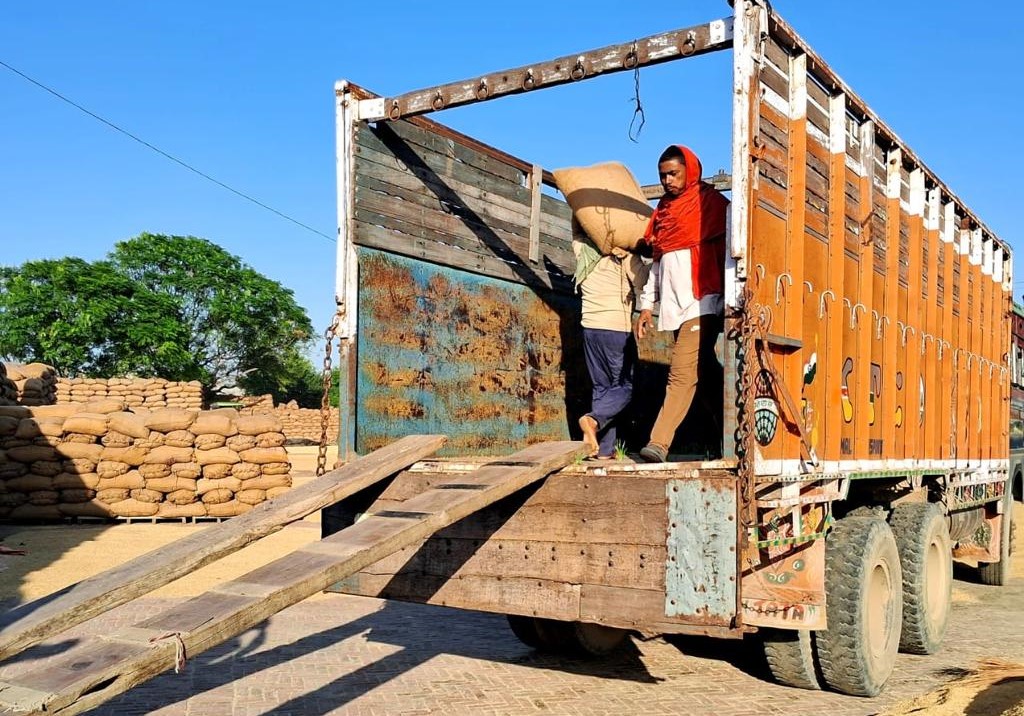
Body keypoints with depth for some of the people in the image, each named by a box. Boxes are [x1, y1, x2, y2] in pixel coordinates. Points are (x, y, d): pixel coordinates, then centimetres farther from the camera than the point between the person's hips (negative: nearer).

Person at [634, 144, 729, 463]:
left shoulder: (710, 202, 0)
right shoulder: (664, 209, 20)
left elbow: (724, 248, -5)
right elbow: (657, 262, 22)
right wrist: (647, 304, 17)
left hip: (701, 303, -7)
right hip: (675, 306, 7)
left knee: (682, 372, -15)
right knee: (705, 372, 9)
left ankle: (659, 443, -21)